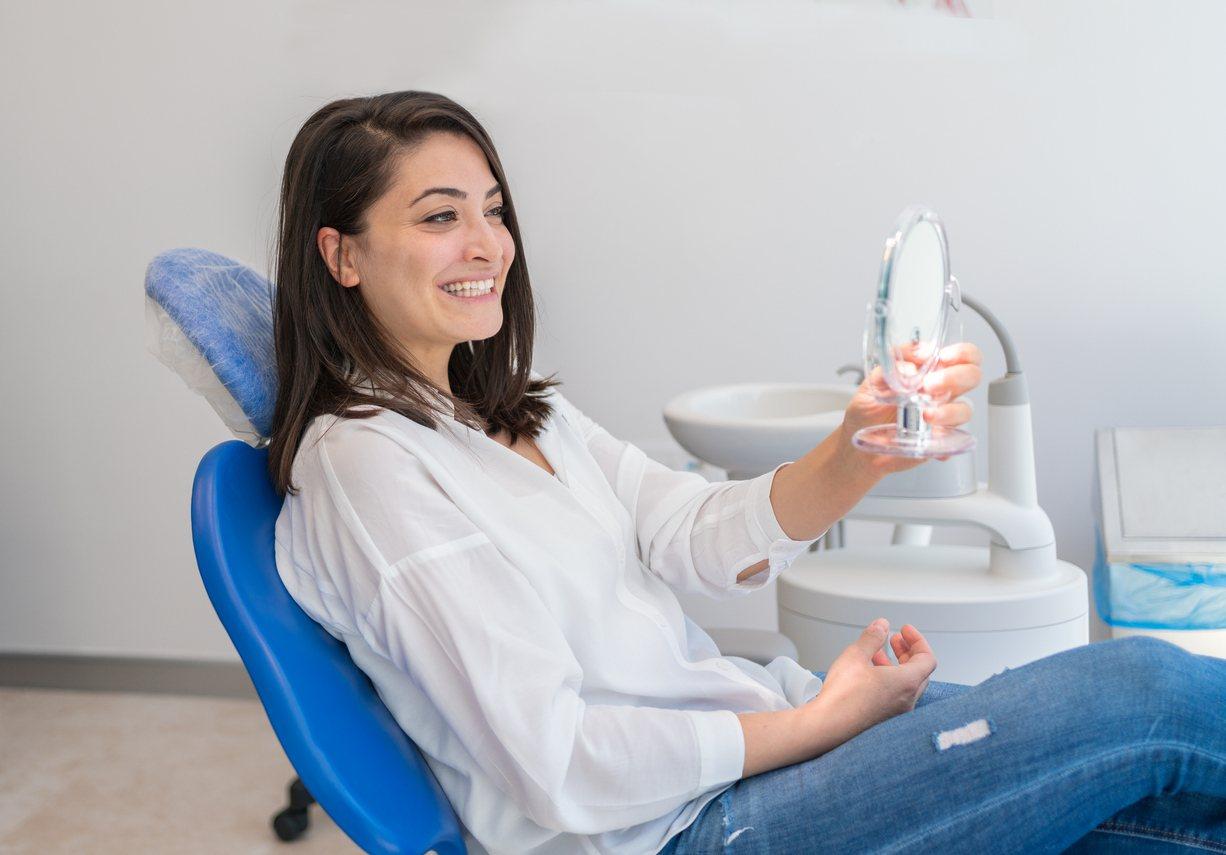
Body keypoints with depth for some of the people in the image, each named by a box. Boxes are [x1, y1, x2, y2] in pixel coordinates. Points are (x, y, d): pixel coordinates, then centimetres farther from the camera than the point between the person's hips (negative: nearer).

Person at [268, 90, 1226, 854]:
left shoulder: (515, 412, 12)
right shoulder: (365, 457, -14)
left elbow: (704, 538, 1)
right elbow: (560, 770, -19)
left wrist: (857, 455, -18)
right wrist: (824, 719, -12)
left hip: (751, 716, 8)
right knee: (1141, 691, -13)